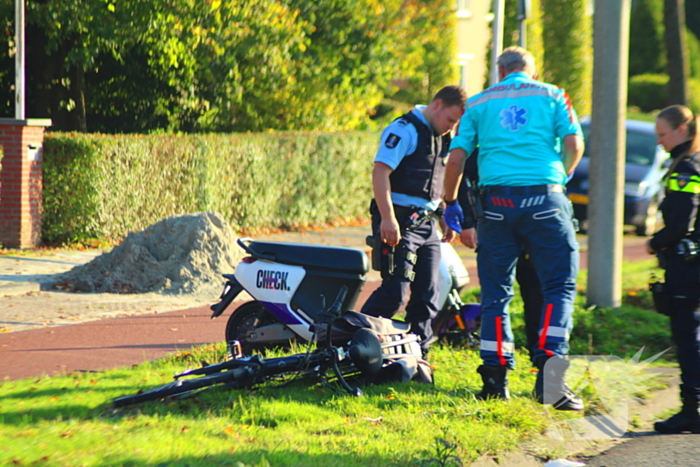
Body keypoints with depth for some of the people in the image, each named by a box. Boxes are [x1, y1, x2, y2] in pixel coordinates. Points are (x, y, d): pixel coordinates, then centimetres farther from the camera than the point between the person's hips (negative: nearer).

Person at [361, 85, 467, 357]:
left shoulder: (443, 138, 18)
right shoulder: (405, 130, -10)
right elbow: (380, 172, -19)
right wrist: (387, 219, -25)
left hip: (426, 222, 9)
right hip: (399, 221, -9)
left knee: (427, 295, 6)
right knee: (395, 292, -14)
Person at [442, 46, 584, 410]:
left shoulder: (480, 102, 13)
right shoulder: (552, 96, 10)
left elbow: (456, 156, 7)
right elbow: (574, 143, 1)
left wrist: (450, 203, 19)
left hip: (496, 200, 2)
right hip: (545, 200, -2)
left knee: (496, 292, 9)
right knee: (559, 286, 1)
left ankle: (495, 378, 7)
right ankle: (549, 369, -17)